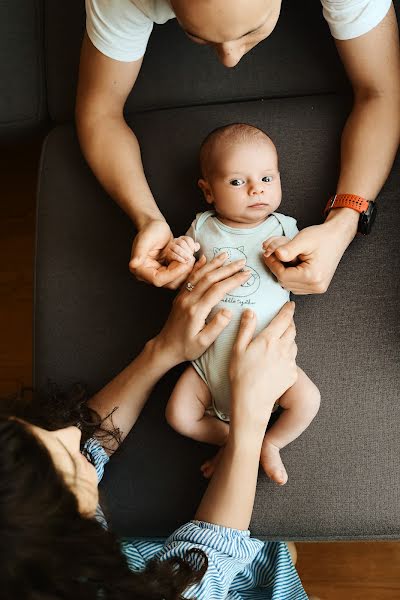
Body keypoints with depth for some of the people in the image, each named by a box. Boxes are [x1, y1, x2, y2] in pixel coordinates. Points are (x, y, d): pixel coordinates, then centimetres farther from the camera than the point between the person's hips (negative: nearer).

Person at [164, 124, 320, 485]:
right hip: (210, 356, 1)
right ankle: (231, 438, 14)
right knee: (178, 415, -11)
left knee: (308, 401, -19)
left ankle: (270, 444, 9)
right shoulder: (202, 228, 2)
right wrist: (178, 259, -16)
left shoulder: (282, 228, 1)